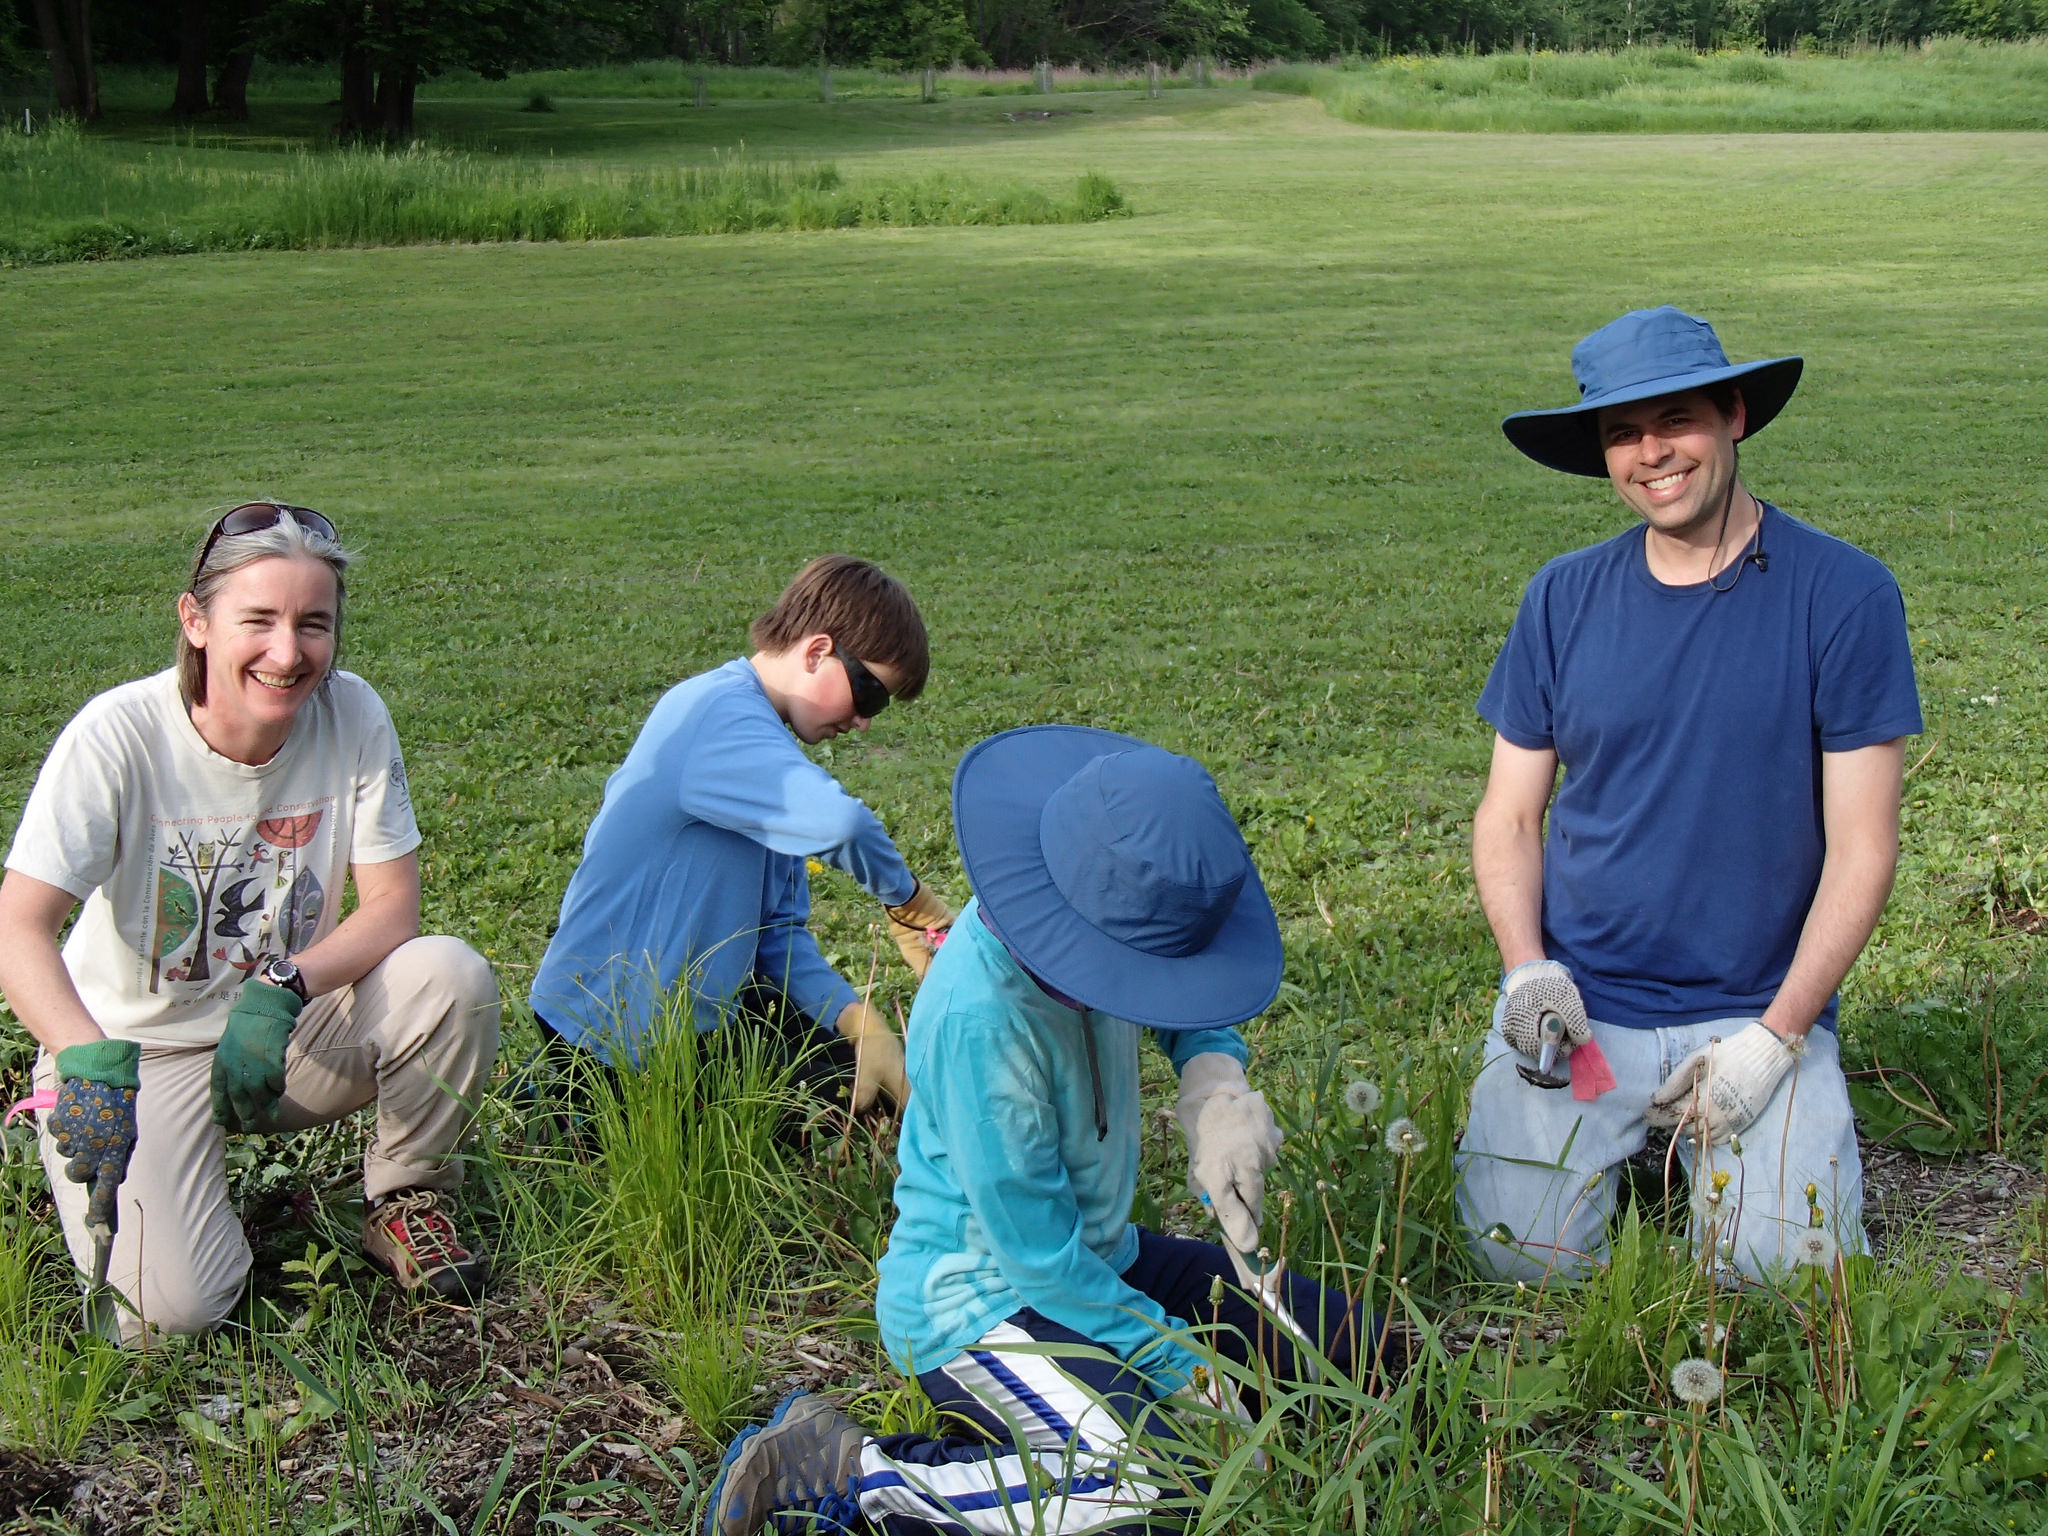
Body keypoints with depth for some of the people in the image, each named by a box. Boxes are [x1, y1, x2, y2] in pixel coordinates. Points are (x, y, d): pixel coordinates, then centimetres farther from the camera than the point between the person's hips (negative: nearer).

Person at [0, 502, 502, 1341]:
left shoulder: (352, 716, -14)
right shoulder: (120, 734, -23)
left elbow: (392, 907, -12)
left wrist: (283, 989, -31)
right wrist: (91, 1060, -47)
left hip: (289, 1027, 2)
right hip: (143, 1050, -2)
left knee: (452, 976, -26)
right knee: (168, 1311, -20)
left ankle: (405, 1201, 1)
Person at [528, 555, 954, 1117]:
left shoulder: (762, 734, 9)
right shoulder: (717, 712, -22)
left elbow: (779, 929, 4)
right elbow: (835, 821, -41)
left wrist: (856, 1019, -11)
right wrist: (909, 901, -22)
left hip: (703, 1001, 10)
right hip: (613, 1031, -10)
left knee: (868, 1080, 17)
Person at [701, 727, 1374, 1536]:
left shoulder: (1100, 927, -8)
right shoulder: (982, 1012, -31)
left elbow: (1194, 1010, 17)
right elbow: (1037, 1255, -25)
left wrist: (1215, 1077, -7)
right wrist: (1191, 1375, -17)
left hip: (1098, 1260, 9)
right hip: (972, 1301, -8)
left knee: (1348, 1348, 4)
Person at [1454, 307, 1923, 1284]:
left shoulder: (1844, 596, -6)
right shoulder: (1565, 598, 3)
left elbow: (1861, 848, -6)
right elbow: (1509, 816, 8)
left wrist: (1777, 1035, -12)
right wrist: (1526, 968, -10)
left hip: (1760, 1009, -1)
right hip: (1577, 1001, 2)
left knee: (1785, 1272, -16)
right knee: (1524, 1254, -12)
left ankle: (1706, 1131, 16)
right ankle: (1622, 1134, 19)